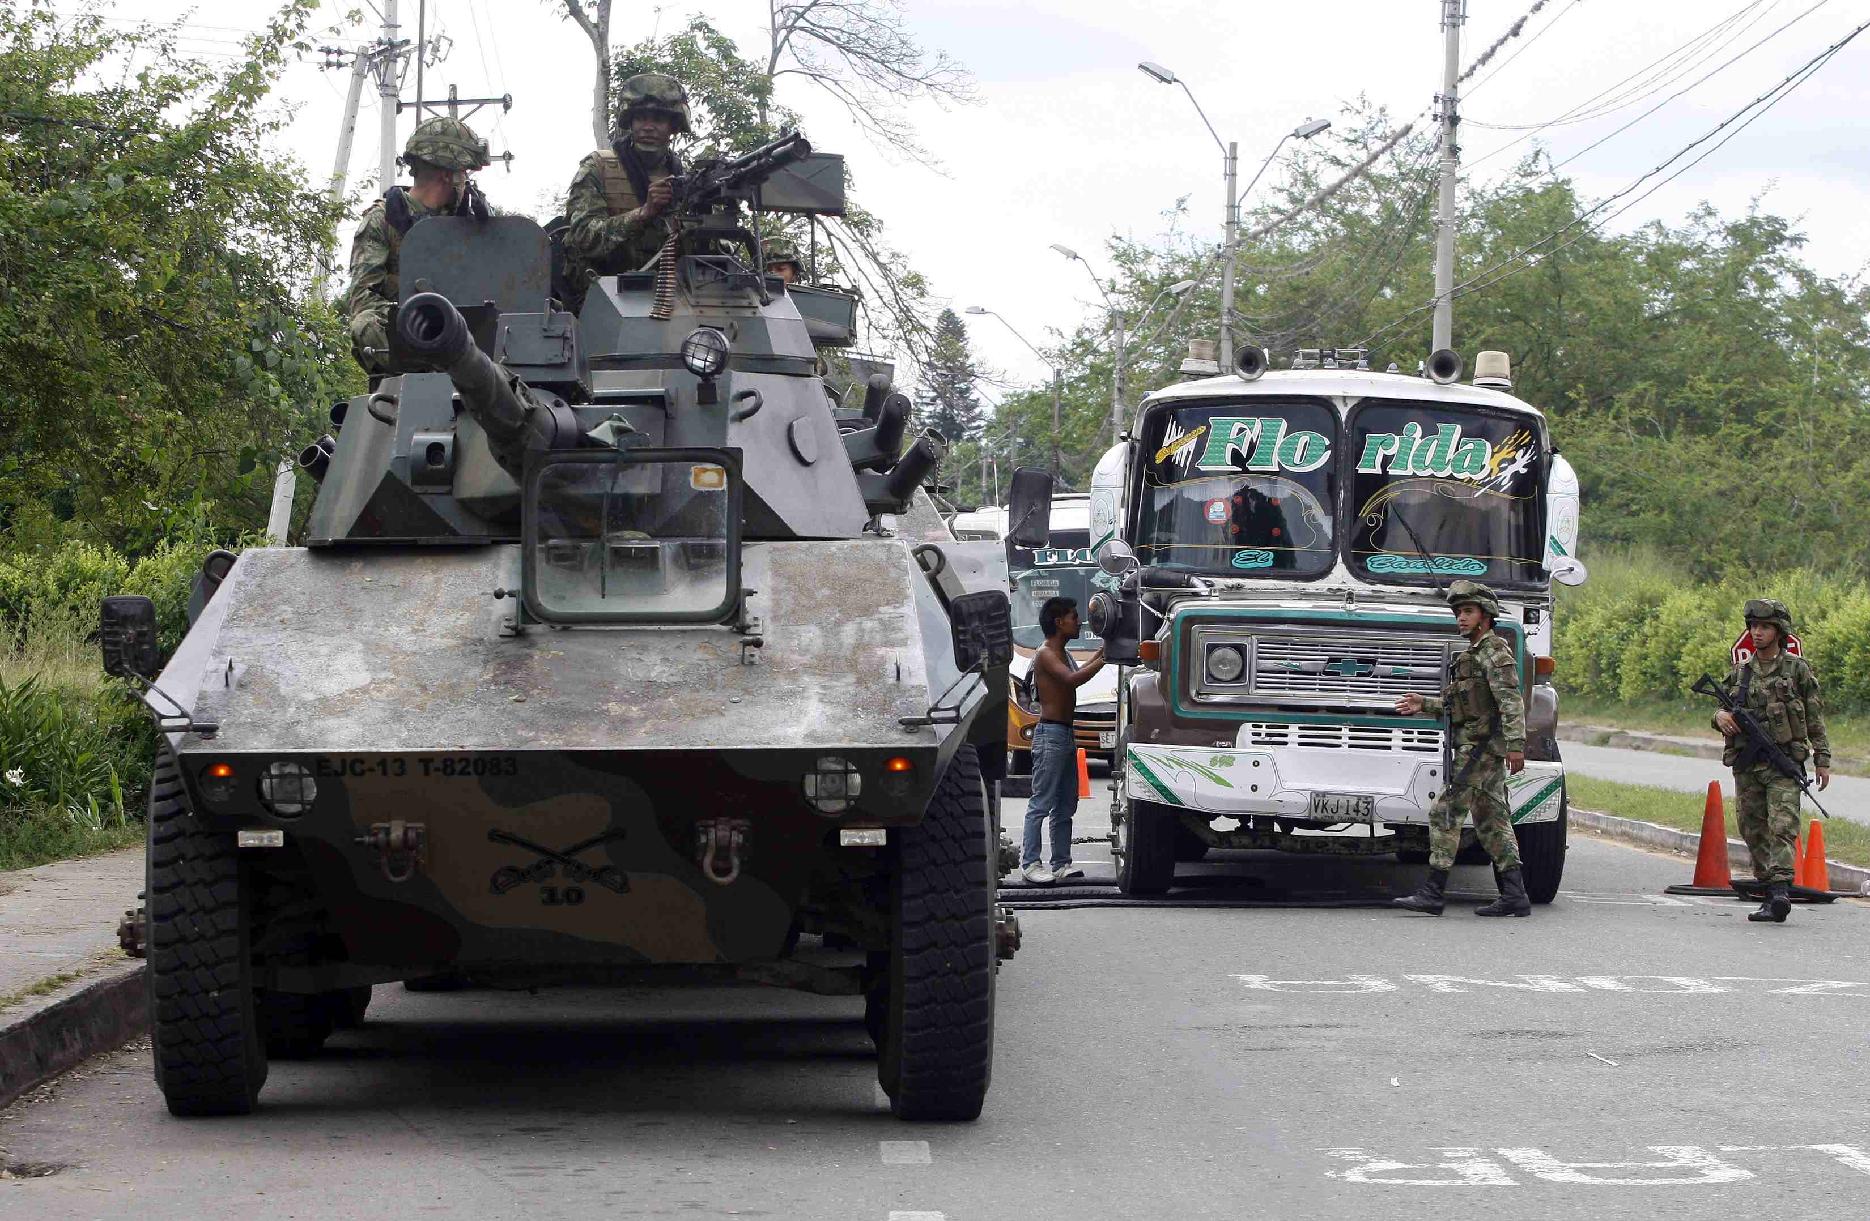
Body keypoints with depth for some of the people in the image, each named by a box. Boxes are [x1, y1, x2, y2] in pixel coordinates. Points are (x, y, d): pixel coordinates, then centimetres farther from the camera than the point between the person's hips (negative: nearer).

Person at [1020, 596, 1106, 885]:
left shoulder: (1063, 655, 17)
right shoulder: (1045, 655, -13)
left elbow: (1077, 673, 37)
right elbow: (1073, 678, -28)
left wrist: (1100, 653, 32)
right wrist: (1105, 659, -24)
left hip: (1066, 735, 10)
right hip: (1050, 734, -10)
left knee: (1065, 805, 10)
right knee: (1042, 803, -10)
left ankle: (1061, 864, 12)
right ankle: (1030, 864, -10)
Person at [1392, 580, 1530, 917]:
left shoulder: (1495, 651, -9)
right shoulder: (1473, 654, 22)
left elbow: (1511, 701, -19)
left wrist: (1515, 744, -27)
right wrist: (1424, 706, 19)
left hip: (1481, 747, -10)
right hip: (1475, 747, 10)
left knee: (1446, 813, -11)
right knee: (1491, 820, 9)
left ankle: (1432, 892, -13)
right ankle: (1514, 895, 8)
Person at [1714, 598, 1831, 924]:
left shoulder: (1797, 670, 3)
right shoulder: (1740, 673, 13)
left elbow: (1816, 718, 4)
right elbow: (1722, 711, 17)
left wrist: (1822, 760, 0)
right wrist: (1721, 716, -8)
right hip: (1746, 764, 5)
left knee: (1782, 827, -16)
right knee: (1754, 831, 5)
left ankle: (1781, 892, -27)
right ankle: (1768, 891, 12)